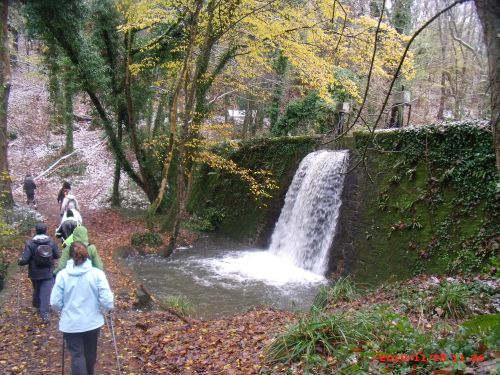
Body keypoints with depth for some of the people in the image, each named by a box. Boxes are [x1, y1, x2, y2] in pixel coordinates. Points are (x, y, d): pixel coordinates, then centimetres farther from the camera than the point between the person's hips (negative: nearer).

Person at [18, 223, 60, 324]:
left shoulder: (30, 243, -15)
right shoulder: (51, 242, -8)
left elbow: (24, 259, -17)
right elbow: (57, 255, 1)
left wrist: (19, 261, 5)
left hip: (35, 273, 1)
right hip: (48, 273, 0)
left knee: (37, 290, 23)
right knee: (46, 293, -1)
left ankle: (37, 305, 43)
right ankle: (44, 313, -9)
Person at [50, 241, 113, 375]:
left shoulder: (62, 275, -11)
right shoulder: (97, 273, -12)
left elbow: (55, 303, -7)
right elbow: (107, 301, -15)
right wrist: (108, 306, 8)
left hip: (71, 324, -1)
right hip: (92, 322, 2)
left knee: (77, 355, 9)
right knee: (90, 352, 24)